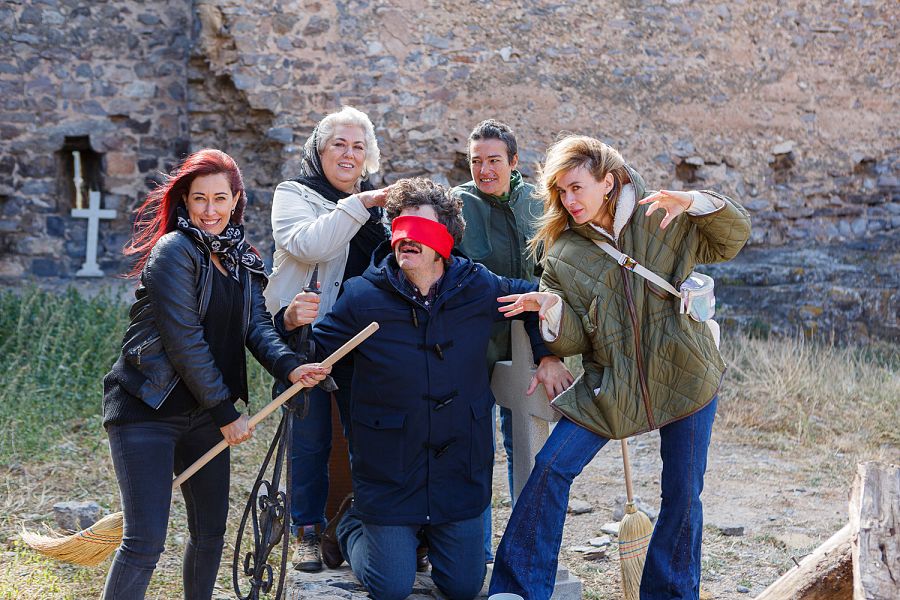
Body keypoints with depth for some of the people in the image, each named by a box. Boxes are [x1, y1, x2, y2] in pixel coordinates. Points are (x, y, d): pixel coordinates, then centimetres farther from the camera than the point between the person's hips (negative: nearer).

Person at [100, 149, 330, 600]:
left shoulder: (241, 260, 10)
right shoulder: (174, 251, -13)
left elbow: (257, 325, -2)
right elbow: (184, 342, -18)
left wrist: (289, 367, -22)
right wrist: (226, 412, -15)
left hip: (205, 411, 8)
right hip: (146, 410, -7)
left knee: (211, 531, 13)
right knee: (145, 541, -9)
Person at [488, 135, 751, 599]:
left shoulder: (663, 220, -3)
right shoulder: (562, 254, -1)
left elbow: (732, 239, -3)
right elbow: (573, 340, -3)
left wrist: (695, 203, -20)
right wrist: (550, 307, -24)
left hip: (684, 376, -1)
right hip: (609, 385, 1)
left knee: (683, 494, 6)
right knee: (550, 469, -10)